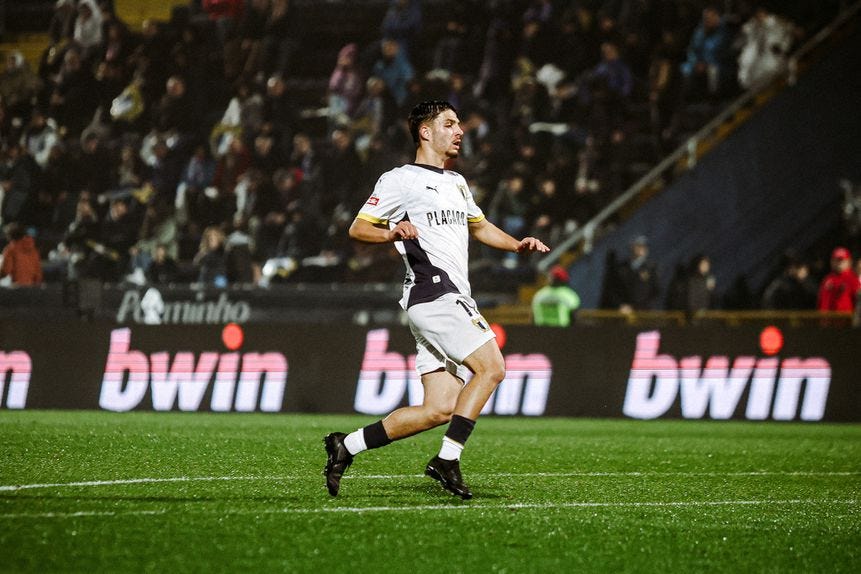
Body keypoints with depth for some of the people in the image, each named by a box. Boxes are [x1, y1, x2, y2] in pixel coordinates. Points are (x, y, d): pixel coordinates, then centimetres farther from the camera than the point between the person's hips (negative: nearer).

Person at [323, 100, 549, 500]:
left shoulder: (457, 183, 25)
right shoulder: (400, 181, -1)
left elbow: (479, 226, 38)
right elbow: (357, 229, -2)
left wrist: (518, 245, 20)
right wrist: (391, 233, -23)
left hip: (452, 299, 9)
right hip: (434, 293, -9)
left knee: (440, 409, 0)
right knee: (492, 367, -20)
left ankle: (347, 446, 6)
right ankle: (447, 460, -17)